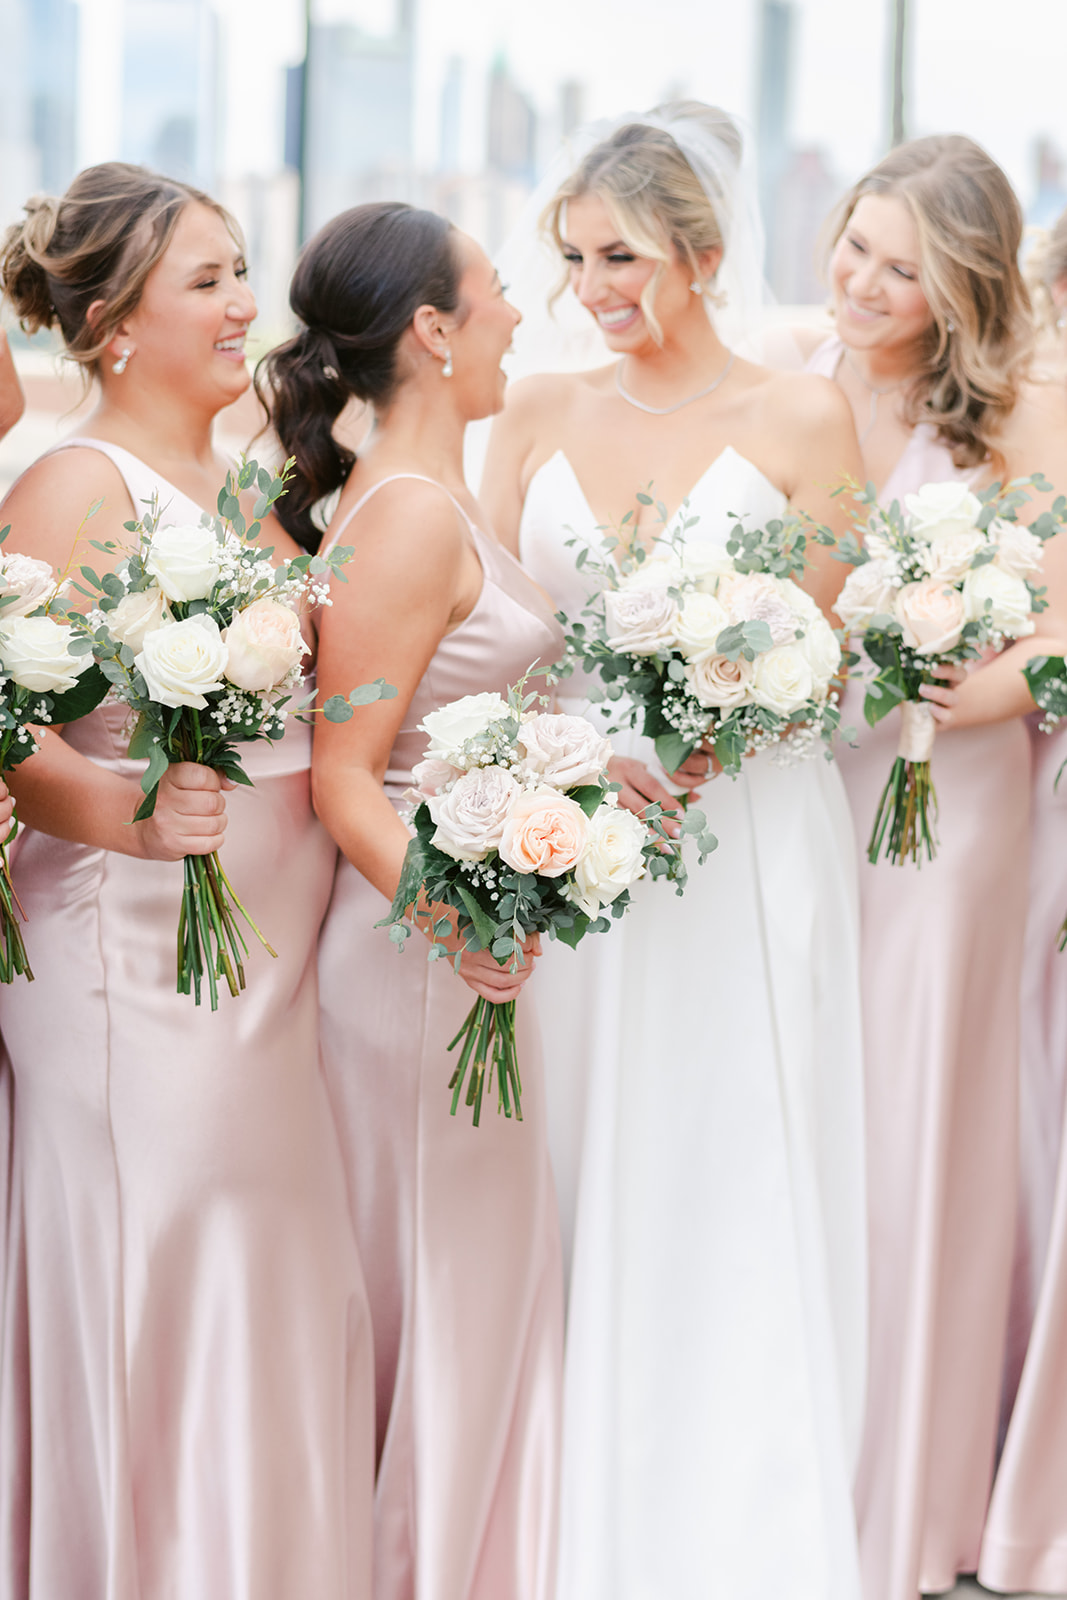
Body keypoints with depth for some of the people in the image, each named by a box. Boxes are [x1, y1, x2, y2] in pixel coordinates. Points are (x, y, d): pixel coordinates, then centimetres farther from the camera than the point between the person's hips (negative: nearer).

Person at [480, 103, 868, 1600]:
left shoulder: (799, 415, -1)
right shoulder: (539, 412, 8)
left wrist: (713, 731, -19)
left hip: (746, 844, -3)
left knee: (733, 1191, 0)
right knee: (588, 1193, 6)